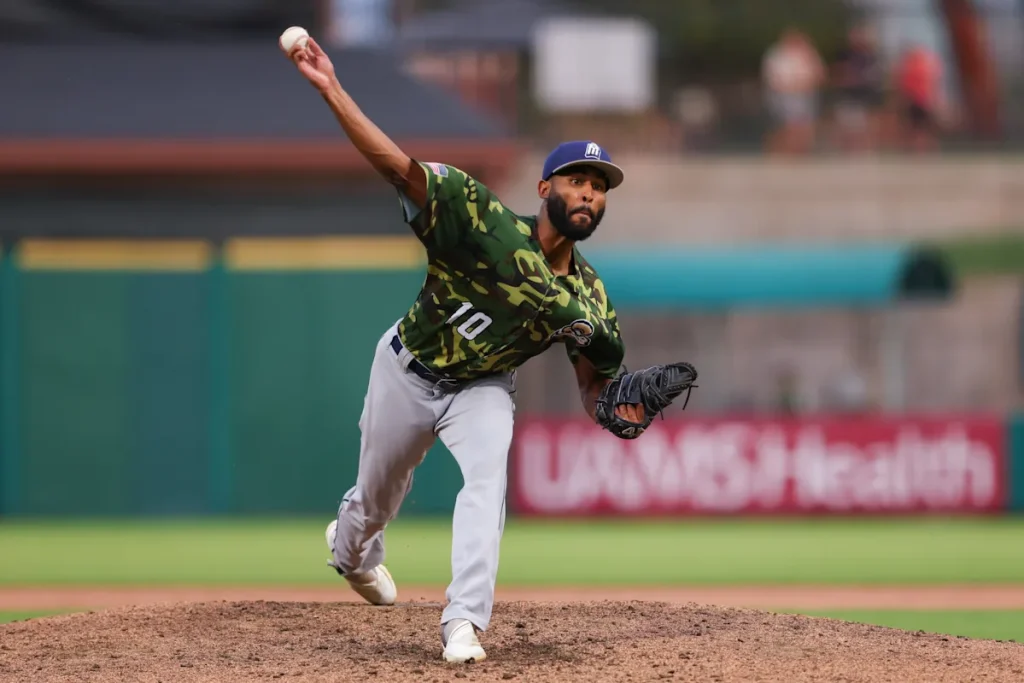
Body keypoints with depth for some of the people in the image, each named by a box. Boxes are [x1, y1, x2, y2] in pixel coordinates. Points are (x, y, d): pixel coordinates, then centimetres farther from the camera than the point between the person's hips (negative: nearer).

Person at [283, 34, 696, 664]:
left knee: (487, 477, -27)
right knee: (379, 491, 18)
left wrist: (623, 408, -35)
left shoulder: (588, 296, -16)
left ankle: (464, 623, -29)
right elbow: (396, 164, -37)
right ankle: (352, 549, 56)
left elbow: (598, 396, -9)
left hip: (483, 389, 2)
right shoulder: (487, 222, -29)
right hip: (409, 370, -2)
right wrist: (331, 90, -48)